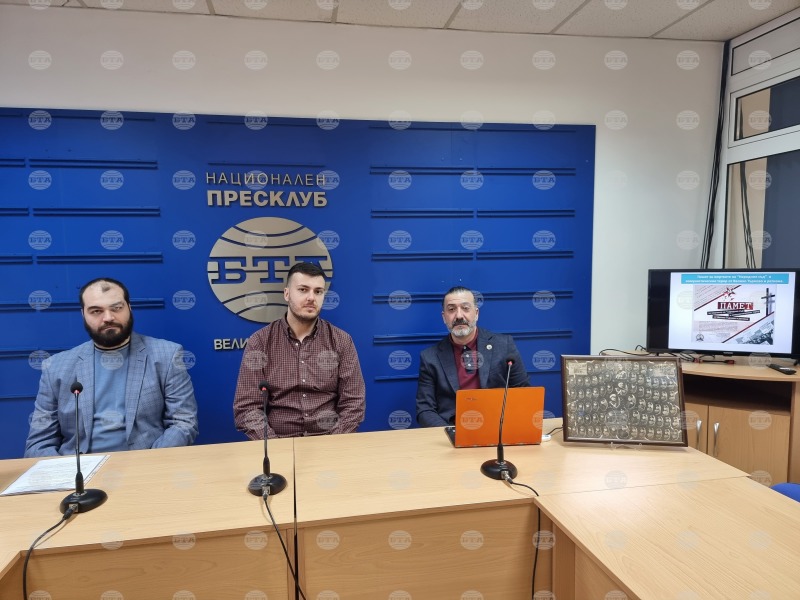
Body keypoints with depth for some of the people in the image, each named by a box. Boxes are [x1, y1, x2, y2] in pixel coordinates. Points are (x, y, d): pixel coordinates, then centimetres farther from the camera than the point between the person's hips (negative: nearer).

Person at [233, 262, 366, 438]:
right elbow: (246, 407, -2)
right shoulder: (259, 342, 2)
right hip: (279, 443, 0)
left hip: (328, 441, 1)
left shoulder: (341, 341, 4)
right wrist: (273, 446, -14)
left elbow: (353, 403, 1)